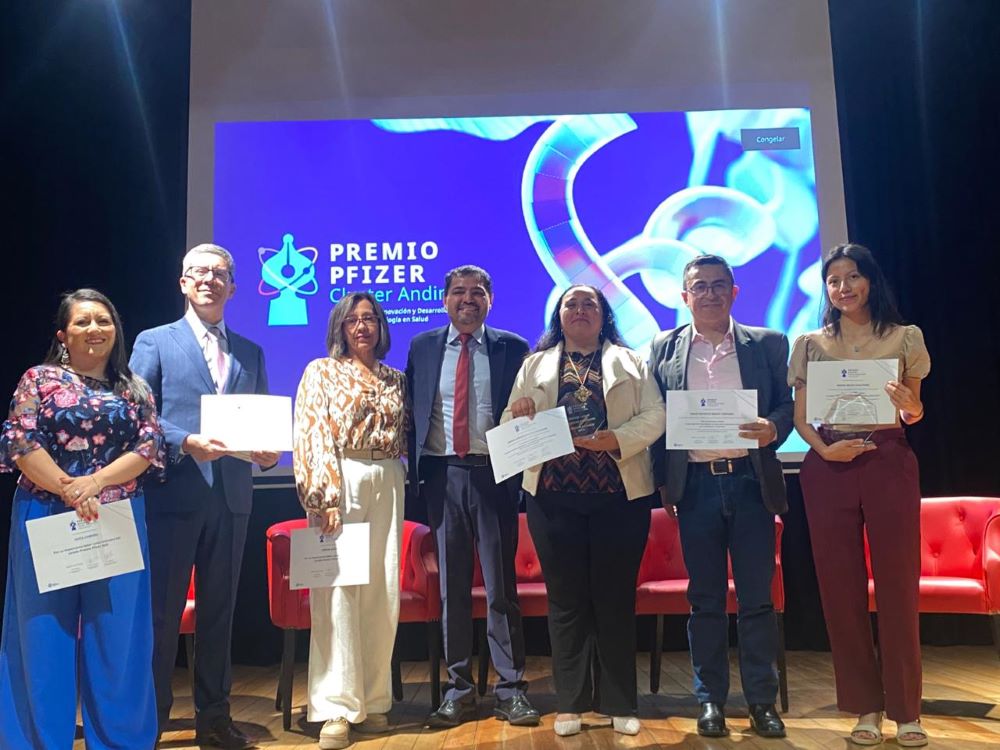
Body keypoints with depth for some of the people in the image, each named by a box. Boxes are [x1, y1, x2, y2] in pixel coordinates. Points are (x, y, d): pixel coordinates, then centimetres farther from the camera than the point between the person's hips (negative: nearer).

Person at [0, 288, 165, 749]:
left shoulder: (135, 389, 9)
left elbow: (148, 446, -1)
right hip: (47, 517, -2)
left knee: (116, 631, 6)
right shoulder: (40, 379, 3)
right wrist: (67, 488, -14)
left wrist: (95, 482, -14)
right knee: (46, 627, 5)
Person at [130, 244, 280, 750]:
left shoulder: (250, 353, 14)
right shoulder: (154, 343, 4)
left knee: (219, 611, 12)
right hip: (173, 495, -3)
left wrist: (267, 451, -7)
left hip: (231, 498, 3)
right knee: (162, 610, 5)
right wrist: (186, 442, -18)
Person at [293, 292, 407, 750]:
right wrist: (325, 499, -15)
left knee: (382, 593, 5)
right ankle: (335, 708, 3)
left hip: (387, 487, 4)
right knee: (338, 593, -5)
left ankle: (373, 699, 18)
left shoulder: (396, 380, 15)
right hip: (339, 485, -4)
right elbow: (312, 437, -6)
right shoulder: (321, 371, 3)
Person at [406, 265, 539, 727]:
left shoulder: (512, 348, 4)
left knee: (501, 586, 5)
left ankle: (511, 689, 17)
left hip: (494, 475, -1)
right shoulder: (422, 348, 9)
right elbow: (412, 414, 9)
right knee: (452, 587, 9)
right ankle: (458, 689, 21)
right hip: (442, 476, 2)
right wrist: (417, 473, 1)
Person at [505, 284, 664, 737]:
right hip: (553, 495, 1)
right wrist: (519, 416, -15)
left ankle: (620, 704, 19)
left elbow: (654, 416, 0)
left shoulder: (630, 362, 10)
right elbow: (510, 425, 8)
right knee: (566, 599, 7)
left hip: (619, 494, -1)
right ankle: (570, 703, 19)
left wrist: (618, 438, -16)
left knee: (616, 598, 6)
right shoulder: (535, 365, 13)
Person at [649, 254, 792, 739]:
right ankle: (710, 699, 21)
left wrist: (773, 428, -17)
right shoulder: (664, 349, 7)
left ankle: (762, 701, 19)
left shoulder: (767, 345, 6)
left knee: (757, 597, 5)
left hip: (750, 481, 0)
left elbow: (787, 404, 6)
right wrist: (663, 485, 1)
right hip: (695, 484, 0)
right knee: (704, 598, 9)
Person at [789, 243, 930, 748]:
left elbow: (915, 412, 9)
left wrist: (911, 409, -14)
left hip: (890, 464, -1)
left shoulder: (905, 338, 8)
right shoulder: (810, 345, 9)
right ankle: (865, 706, 17)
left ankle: (905, 709, 15)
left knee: (898, 583, 1)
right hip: (828, 469, 1)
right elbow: (800, 417, 6)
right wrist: (824, 448, -12)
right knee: (841, 587, 3)